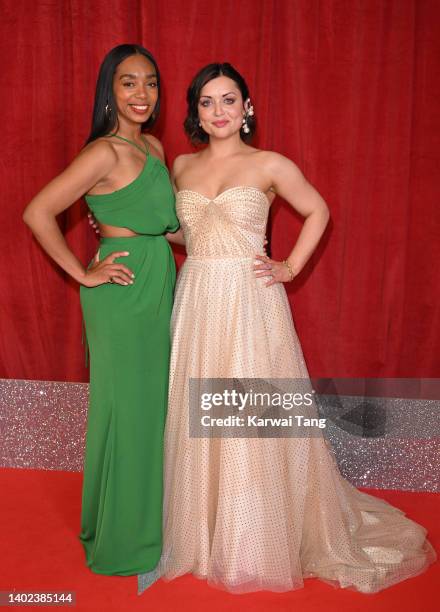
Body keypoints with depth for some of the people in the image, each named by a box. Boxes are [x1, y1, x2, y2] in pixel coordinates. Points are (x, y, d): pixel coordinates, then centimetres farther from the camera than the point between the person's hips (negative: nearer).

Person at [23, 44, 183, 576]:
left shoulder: (152, 147, 10)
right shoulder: (105, 152, -15)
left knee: (153, 404, 17)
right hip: (123, 296, -8)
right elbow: (38, 213, -20)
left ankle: (148, 516, 37)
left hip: (159, 289, 8)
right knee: (125, 409, 3)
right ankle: (121, 539, 24)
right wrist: (84, 275, -15)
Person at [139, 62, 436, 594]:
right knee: (198, 417, 9)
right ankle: (203, 535, 28)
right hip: (197, 303, 4)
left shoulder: (270, 164, 0)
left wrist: (292, 267, 1)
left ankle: (259, 544, 21)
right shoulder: (181, 166, 10)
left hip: (250, 303, -3)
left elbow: (317, 212, 10)